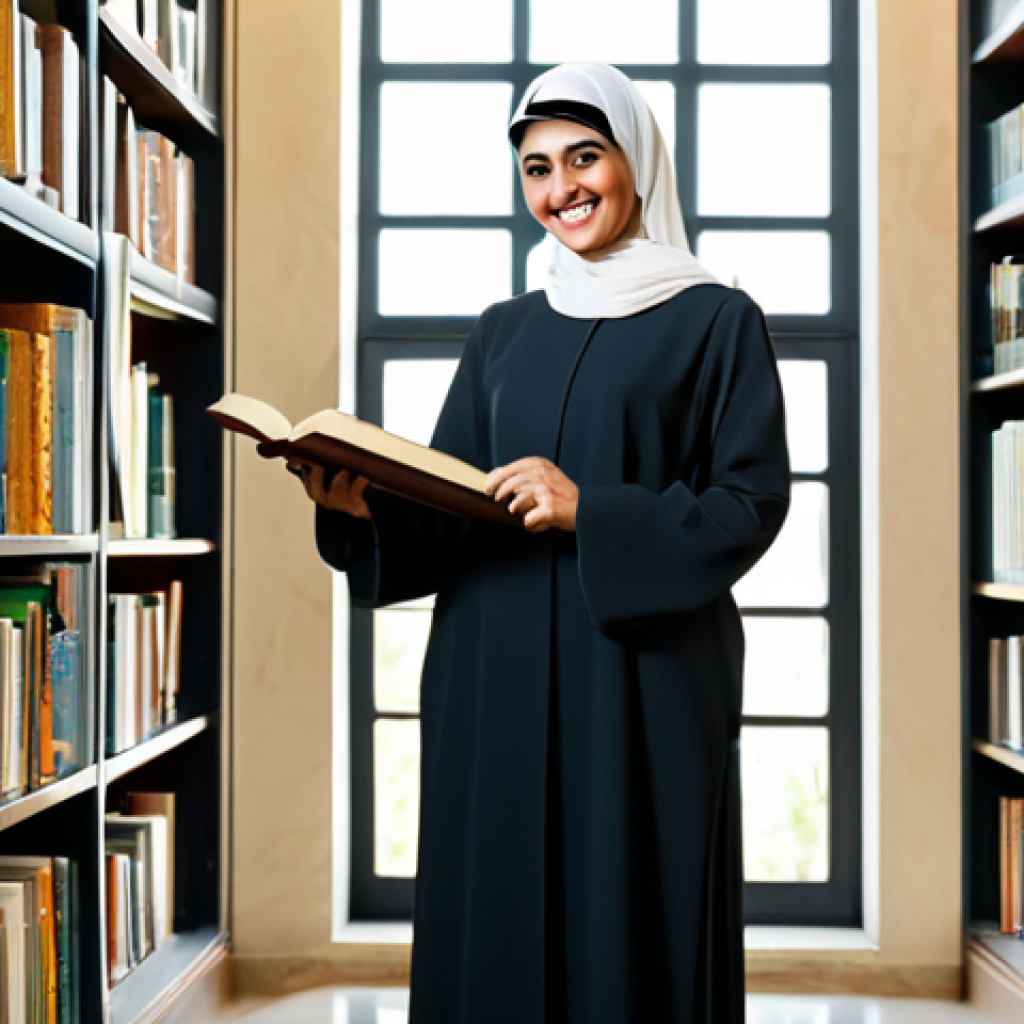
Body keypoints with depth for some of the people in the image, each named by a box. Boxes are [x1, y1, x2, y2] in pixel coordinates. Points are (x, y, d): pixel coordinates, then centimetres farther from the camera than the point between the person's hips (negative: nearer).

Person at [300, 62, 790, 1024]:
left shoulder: (714, 321, 2)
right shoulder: (503, 333, 16)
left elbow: (753, 502, -6)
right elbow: (446, 507, 11)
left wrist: (590, 512, -17)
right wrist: (367, 504, -10)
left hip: (639, 683, -4)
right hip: (495, 685, 4)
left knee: (629, 926, -1)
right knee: (497, 923, 6)